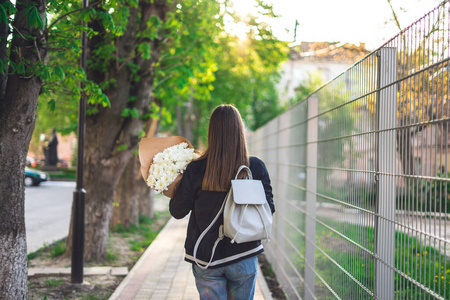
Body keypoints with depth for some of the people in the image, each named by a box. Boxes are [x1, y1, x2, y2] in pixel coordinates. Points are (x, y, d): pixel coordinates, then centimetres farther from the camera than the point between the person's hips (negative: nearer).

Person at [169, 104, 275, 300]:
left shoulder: (195, 170, -12)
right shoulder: (256, 167, -10)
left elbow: (177, 212, -2)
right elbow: (268, 209, -2)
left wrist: (175, 191, 16)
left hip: (206, 258, -1)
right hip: (245, 258, 1)